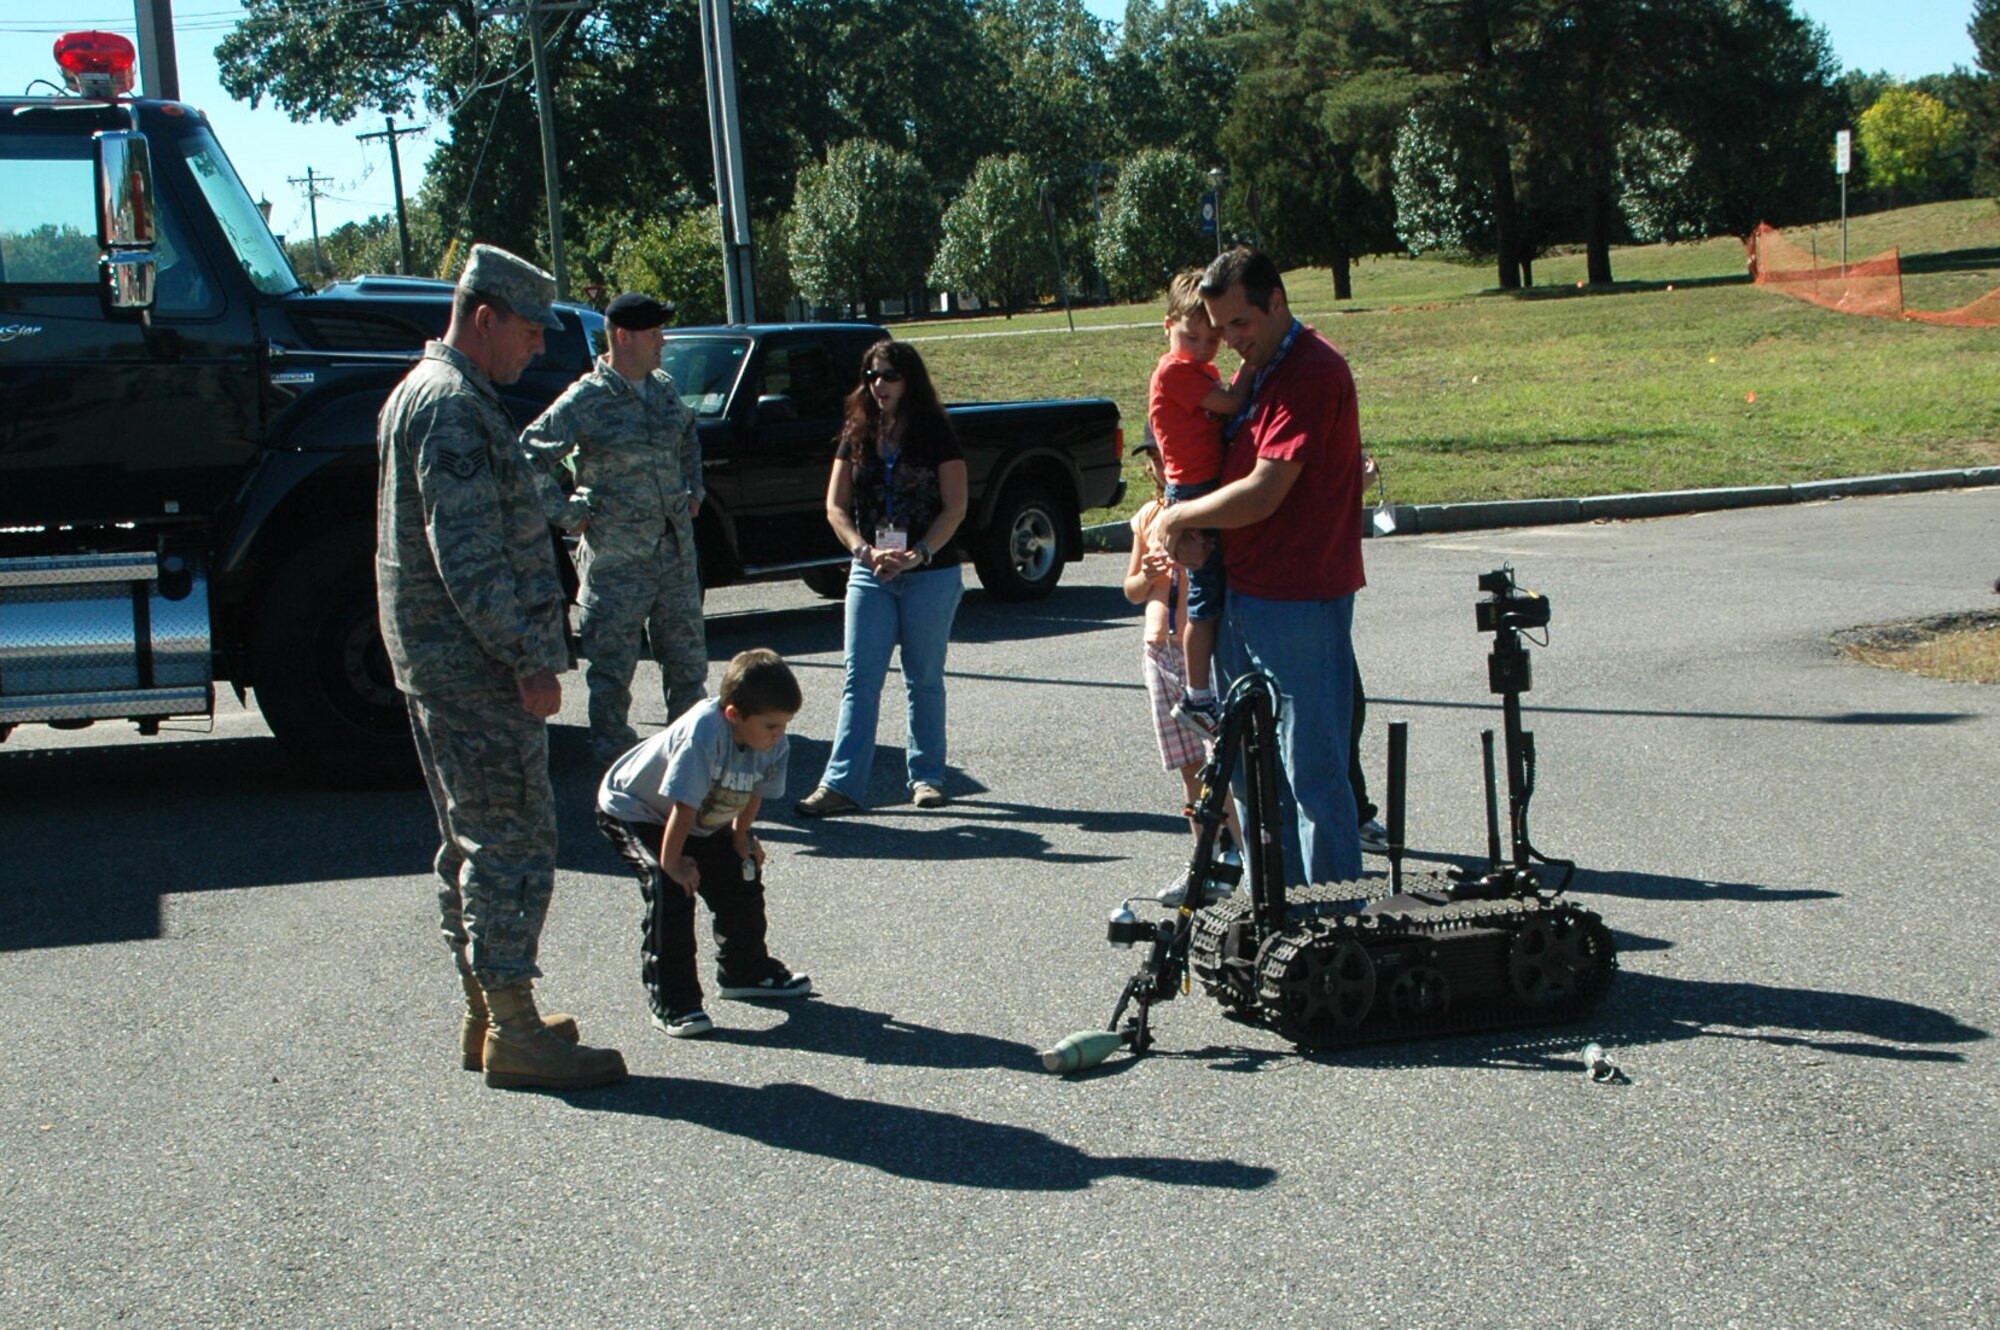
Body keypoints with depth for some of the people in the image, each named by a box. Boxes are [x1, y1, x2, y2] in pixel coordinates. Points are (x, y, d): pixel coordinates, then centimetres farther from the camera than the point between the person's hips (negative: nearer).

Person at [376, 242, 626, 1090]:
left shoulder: (425, 393, 18)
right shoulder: (456, 409, -16)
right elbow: (471, 557, -23)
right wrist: (527, 660, -22)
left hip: (438, 668, 11)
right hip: (477, 669, -11)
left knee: (472, 841, 15)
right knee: (512, 842, -7)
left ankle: (486, 1016, 23)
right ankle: (514, 1034, -4)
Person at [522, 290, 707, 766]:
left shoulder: (665, 387, 7)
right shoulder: (585, 401, -13)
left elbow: (688, 437, 28)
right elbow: (531, 460, -12)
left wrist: (693, 491, 18)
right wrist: (570, 515, -11)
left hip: (677, 549, 6)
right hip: (616, 559, -6)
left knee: (688, 662, 15)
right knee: (612, 672, 1)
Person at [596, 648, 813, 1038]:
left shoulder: (776, 743, -19)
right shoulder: (703, 733, -42)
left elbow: (755, 792, 1)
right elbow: (683, 806, -37)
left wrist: (741, 838, 4)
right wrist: (672, 863, -30)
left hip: (705, 822, 8)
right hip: (633, 811, -7)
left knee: (742, 877, 9)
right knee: (671, 889, -23)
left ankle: (744, 969, 32)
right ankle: (671, 1000, -16)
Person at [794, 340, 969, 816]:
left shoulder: (935, 435, -2)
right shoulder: (857, 435, 8)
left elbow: (955, 508, -5)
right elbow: (836, 505, 5)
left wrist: (918, 554, -17)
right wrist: (866, 551, -11)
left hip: (932, 575, -3)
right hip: (870, 575, 3)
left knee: (924, 681, 6)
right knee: (860, 680, -3)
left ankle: (926, 776, 17)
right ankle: (841, 783, -6)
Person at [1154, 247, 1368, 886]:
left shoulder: (1312, 372, -15)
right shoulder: (1260, 370, 17)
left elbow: (1261, 495, -20)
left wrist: (1179, 516, -6)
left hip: (1300, 602, -10)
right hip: (1246, 593, 10)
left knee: (1312, 771, -4)